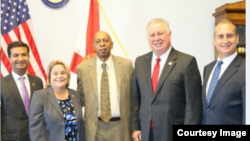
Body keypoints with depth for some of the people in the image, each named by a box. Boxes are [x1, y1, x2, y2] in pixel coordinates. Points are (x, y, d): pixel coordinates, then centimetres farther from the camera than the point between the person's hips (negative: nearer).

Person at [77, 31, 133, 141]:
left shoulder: (126, 64, -1)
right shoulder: (83, 68, -1)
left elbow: (132, 93, 7)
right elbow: (81, 96, 11)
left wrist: (131, 120, 5)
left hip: (120, 125, 0)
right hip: (95, 127, 0)